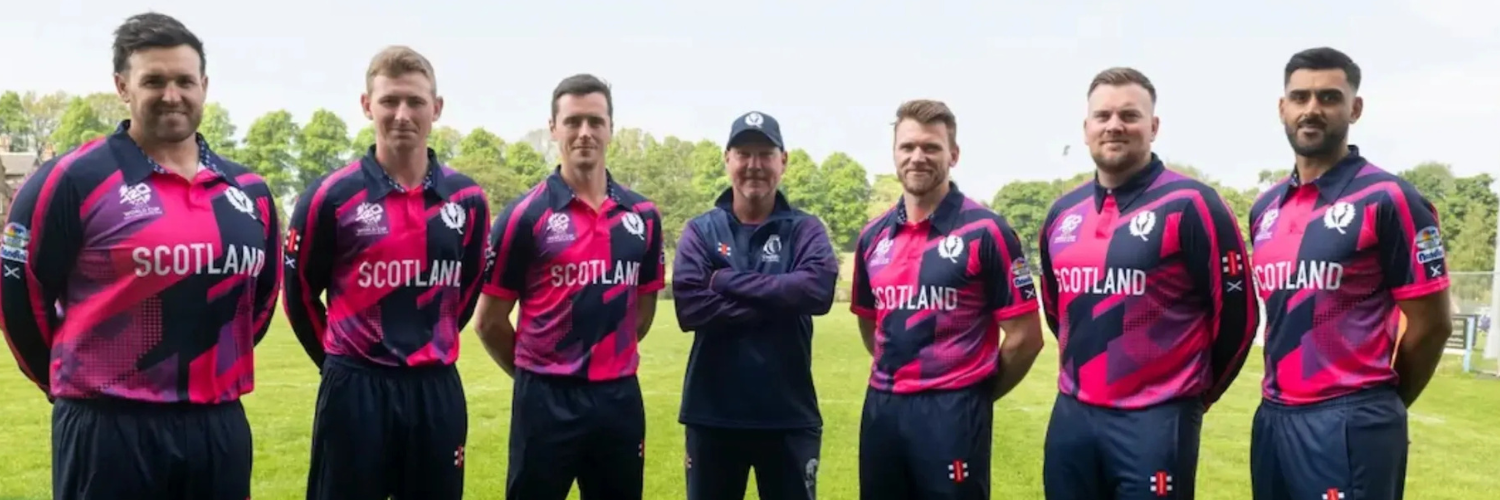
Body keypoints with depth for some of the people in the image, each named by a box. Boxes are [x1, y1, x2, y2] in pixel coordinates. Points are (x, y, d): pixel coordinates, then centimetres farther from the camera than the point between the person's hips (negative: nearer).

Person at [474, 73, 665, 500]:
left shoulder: (643, 216, 5)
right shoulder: (525, 215, -7)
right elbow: (489, 321, -2)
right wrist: (533, 369, 7)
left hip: (620, 398, 4)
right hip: (546, 400, -4)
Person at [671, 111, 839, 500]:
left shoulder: (805, 230, 2)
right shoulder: (700, 231, 3)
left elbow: (818, 290, -18)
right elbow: (690, 306, -13)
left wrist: (728, 280, -15)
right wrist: (777, 302, -17)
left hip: (788, 413, 0)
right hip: (712, 413, 1)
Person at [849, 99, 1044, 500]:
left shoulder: (986, 232, -8)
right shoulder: (873, 236, 8)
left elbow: (1025, 336, -6)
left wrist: (976, 396, 4)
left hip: (951, 411, -5)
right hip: (881, 407, 5)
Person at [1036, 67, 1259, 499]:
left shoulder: (1190, 204, -9)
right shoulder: (1062, 213, 9)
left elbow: (1236, 312, -5)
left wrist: (1193, 394, 5)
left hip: (1154, 421, -5)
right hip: (1071, 415, 6)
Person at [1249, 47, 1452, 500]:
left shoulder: (1388, 199, -7)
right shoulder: (1265, 208, 11)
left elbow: (1431, 323, -5)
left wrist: (1375, 407, 4)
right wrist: (1282, 396, 12)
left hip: (1348, 424, -6)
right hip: (1272, 417, 6)